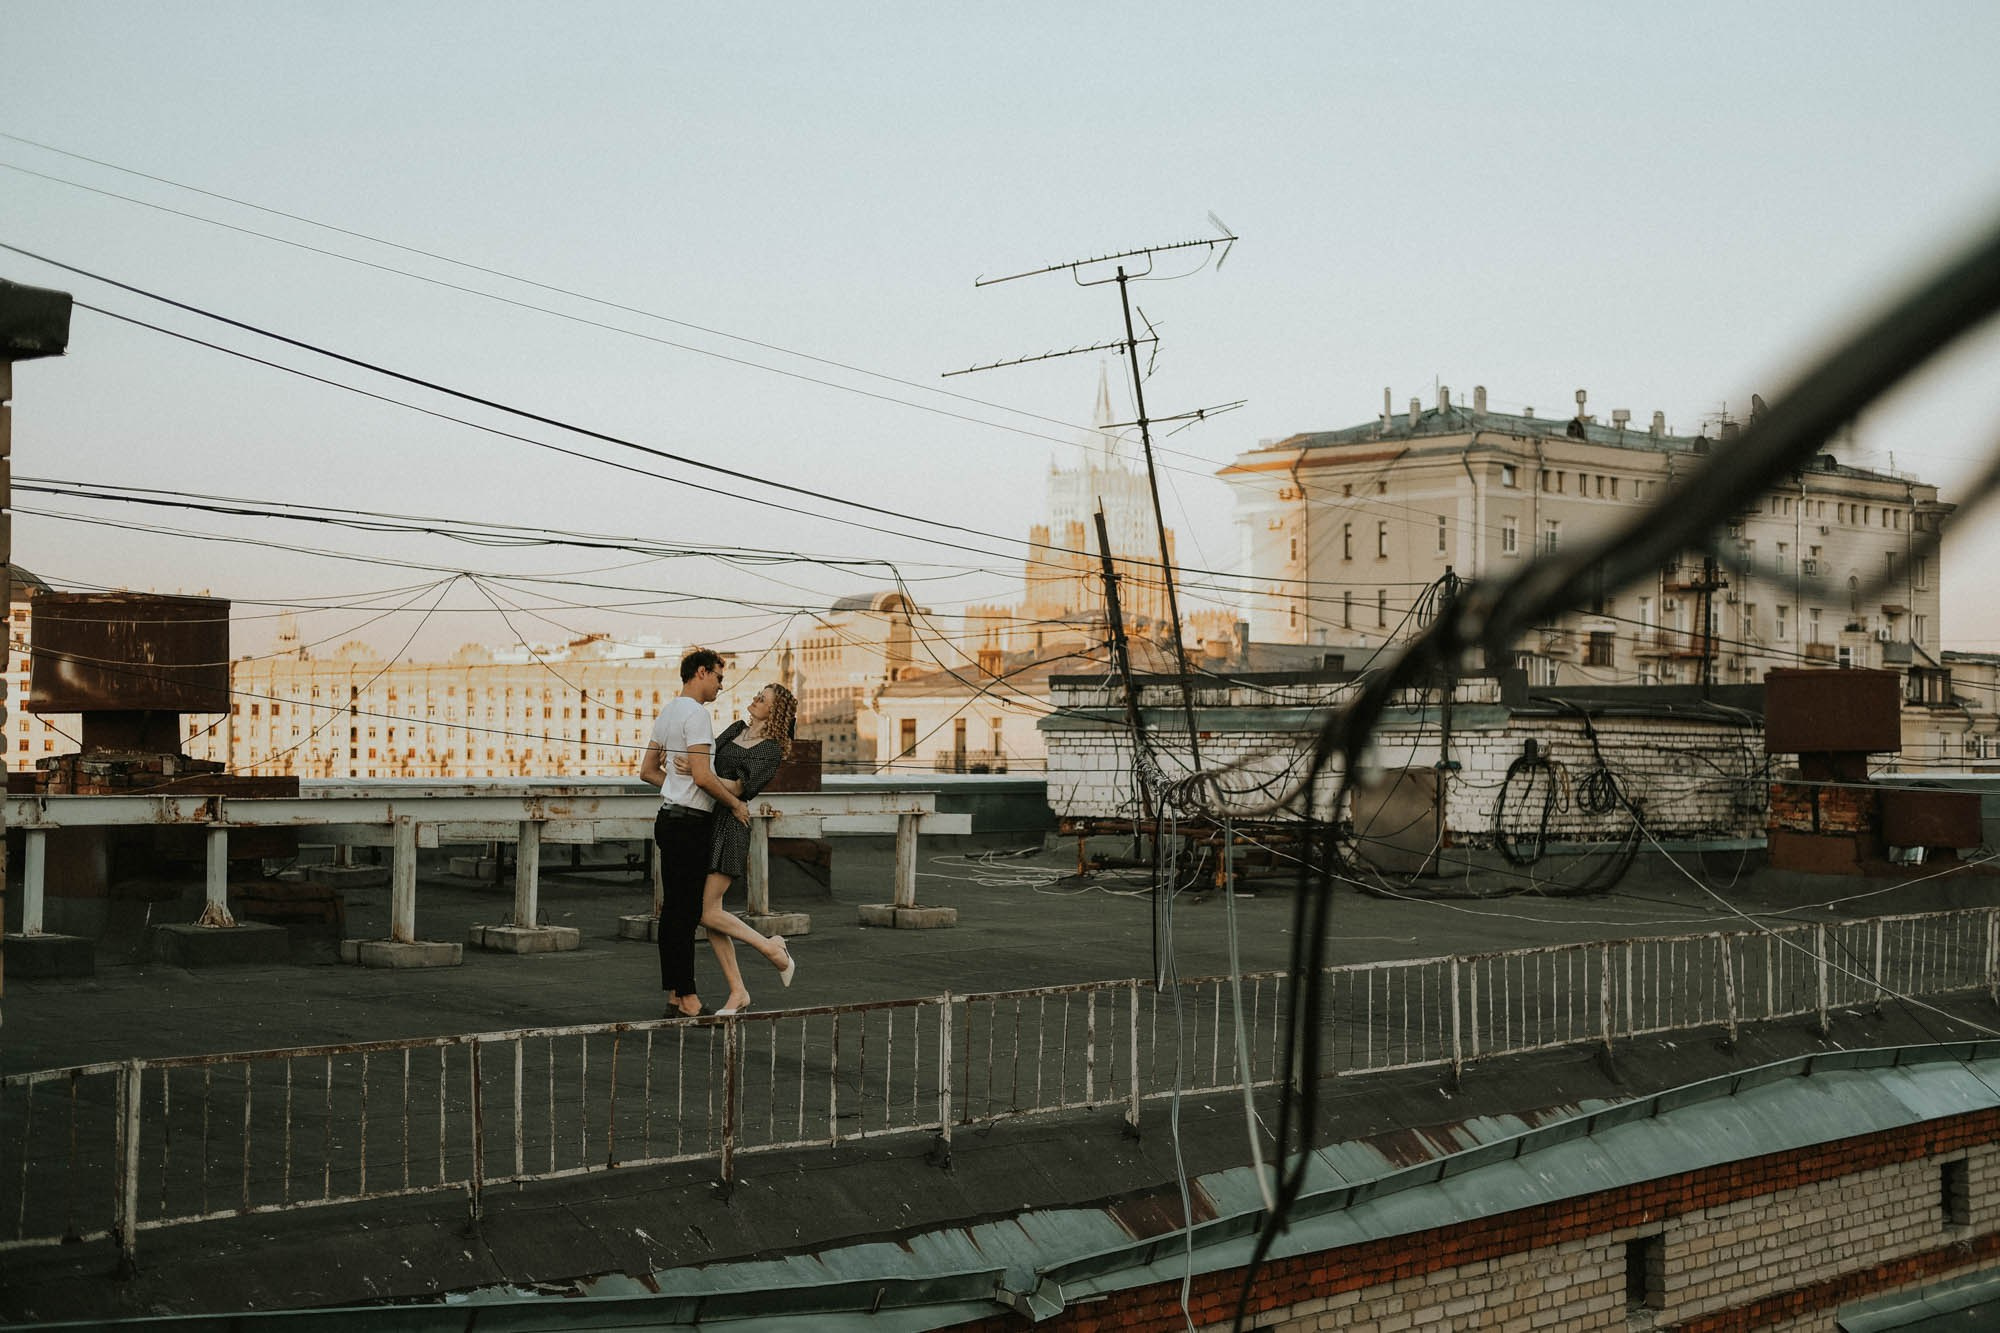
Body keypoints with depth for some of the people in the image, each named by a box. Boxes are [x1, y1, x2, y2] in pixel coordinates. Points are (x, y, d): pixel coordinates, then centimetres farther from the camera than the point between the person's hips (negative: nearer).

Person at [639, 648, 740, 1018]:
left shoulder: (667, 713, 16)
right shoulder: (696, 713, -15)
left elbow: (648, 771, 21)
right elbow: (703, 776, -22)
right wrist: (736, 803, -9)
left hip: (670, 819, 10)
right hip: (689, 824, -10)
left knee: (673, 909, 12)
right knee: (686, 912, -8)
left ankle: (674, 996, 16)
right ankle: (687, 1000, -6)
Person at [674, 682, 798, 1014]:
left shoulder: (772, 751, -6)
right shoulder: (736, 730, 16)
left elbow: (738, 787, -15)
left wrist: (698, 771, -25)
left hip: (728, 825, -7)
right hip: (703, 821, 7)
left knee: (708, 913, -11)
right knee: (710, 913, 3)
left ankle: (770, 947, 10)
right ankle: (738, 992, 8)